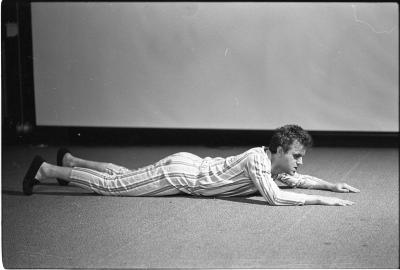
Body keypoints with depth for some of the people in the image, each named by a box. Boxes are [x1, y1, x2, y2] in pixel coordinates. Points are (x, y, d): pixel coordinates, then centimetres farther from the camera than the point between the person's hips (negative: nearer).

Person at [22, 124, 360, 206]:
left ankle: (70, 160, 41)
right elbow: (274, 197, -39)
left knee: (125, 175, 24)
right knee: (112, 184, 0)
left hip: (188, 165, 8)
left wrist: (333, 184, 9)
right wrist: (320, 200, -35)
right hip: (180, 175, -8)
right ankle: (44, 169, 10)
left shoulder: (274, 164, 1)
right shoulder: (257, 159, -26)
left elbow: (296, 179, 20)